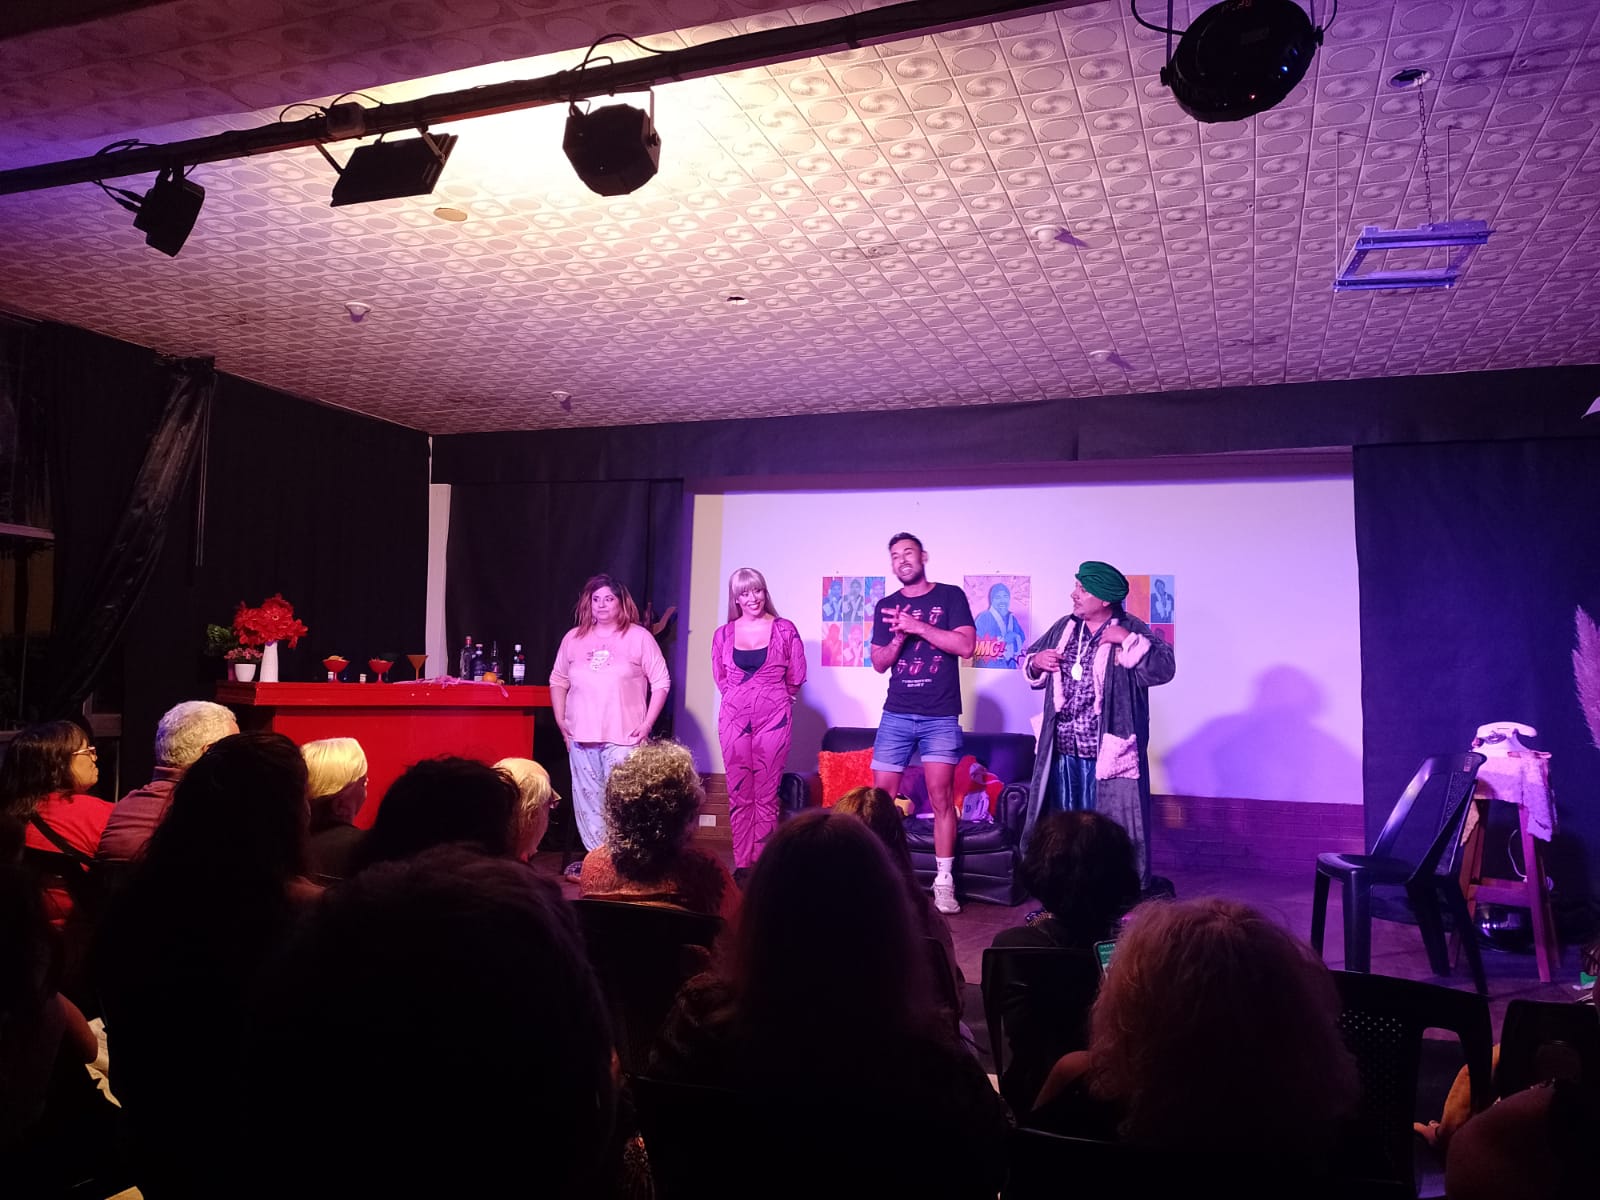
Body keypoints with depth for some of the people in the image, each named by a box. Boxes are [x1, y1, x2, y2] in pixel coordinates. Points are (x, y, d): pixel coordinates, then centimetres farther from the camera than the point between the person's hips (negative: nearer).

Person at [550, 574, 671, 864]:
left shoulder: (639, 637, 0)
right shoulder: (574, 638, 10)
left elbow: (661, 682, -1)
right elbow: (558, 681, 17)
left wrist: (647, 724, -6)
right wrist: (561, 721, 9)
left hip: (623, 737, -4)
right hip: (582, 735, 4)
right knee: (587, 799, 7)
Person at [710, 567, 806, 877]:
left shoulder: (785, 630, 1)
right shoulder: (723, 634, 7)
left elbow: (796, 677, 6)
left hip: (774, 717, -2)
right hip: (734, 718, 2)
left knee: (767, 794, -1)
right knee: (738, 794, 3)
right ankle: (741, 864, 10)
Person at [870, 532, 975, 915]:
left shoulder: (950, 596, 2)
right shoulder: (886, 607, 12)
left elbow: (966, 646, -9)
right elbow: (879, 663, 9)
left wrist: (918, 627, -14)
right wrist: (900, 637, -10)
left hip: (941, 716, -3)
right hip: (896, 714, 3)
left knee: (941, 797, -8)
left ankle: (943, 881, 0)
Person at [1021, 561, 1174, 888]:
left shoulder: (1132, 630, -6)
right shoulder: (1063, 627, 10)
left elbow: (1163, 668, -19)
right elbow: (1030, 667, 20)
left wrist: (1127, 640, -23)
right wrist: (1036, 662, -1)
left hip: (1109, 755, -6)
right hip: (1063, 754, 6)